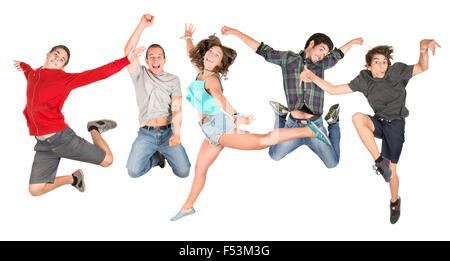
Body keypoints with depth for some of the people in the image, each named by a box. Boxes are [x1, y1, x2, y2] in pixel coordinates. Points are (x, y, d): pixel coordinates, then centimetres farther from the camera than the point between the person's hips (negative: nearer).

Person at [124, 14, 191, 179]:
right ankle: (156, 157, 15)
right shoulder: (140, 75, 9)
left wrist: (176, 133, -17)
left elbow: (176, 108, -1)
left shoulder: (173, 80, 10)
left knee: (183, 171, -13)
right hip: (146, 134, 0)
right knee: (133, 171, -18)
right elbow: (129, 52, -9)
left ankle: (164, 153, 21)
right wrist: (142, 25, -19)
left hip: (167, 132, 0)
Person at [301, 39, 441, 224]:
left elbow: (422, 68, -6)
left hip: (396, 124, -2)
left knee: (391, 172, 0)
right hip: (378, 122, 2)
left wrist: (423, 50, -28)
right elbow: (333, 90, -5)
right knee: (357, 117, -33)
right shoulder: (364, 80, -6)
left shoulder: (397, 72, -10)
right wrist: (313, 77, -17)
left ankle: (394, 200, 33)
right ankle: (380, 161, -27)